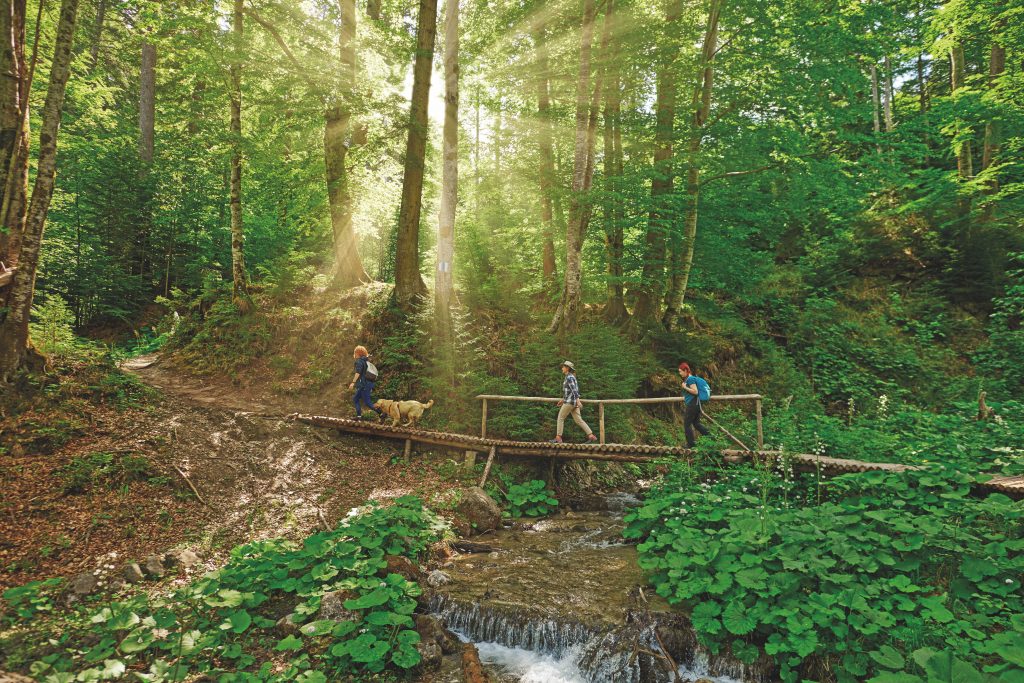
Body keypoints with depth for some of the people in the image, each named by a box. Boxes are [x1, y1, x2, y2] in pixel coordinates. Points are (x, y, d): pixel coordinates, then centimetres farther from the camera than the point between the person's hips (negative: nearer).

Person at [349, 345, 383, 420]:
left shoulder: (359, 361, -9)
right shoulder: (366, 361, 18)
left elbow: (358, 373, -20)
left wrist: (353, 382, -22)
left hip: (364, 385, -10)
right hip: (369, 383, 10)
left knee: (367, 402, -7)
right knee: (355, 398, 15)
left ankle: (381, 414, -10)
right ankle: (359, 415, 11)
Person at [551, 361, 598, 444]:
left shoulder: (569, 377, -11)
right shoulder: (571, 377, 19)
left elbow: (574, 390, -22)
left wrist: (578, 401, -30)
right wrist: (563, 400, 31)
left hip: (570, 402, -9)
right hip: (573, 402, 9)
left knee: (560, 418, 1)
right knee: (579, 420, 5)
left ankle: (558, 438, 4)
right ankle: (591, 436, -1)